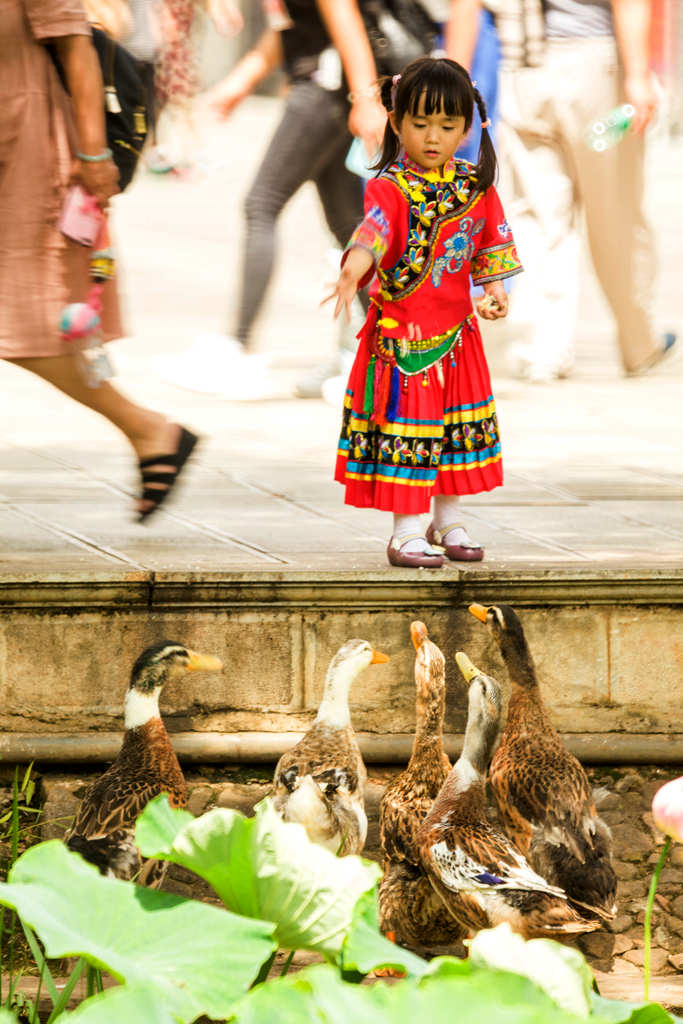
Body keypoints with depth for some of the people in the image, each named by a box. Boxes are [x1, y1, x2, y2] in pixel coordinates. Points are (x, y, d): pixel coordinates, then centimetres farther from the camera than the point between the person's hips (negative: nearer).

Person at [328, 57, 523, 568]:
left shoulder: (475, 186, 2)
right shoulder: (390, 189, -14)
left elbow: (492, 245, 13)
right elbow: (372, 232, -32)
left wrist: (495, 290, -1)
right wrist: (352, 272, -50)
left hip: (457, 332, 5)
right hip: (401, 332, -5)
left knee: (458, 425, 13)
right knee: (406, 424, -3)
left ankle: (447, 521, 28)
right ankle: (407, 532, 6)